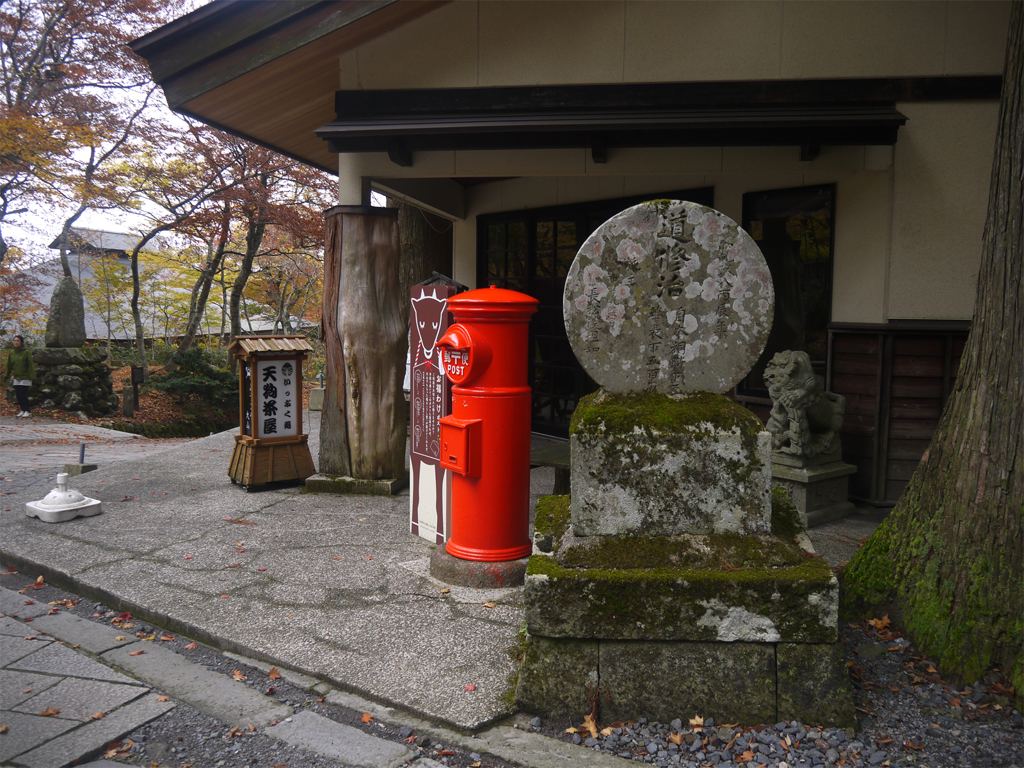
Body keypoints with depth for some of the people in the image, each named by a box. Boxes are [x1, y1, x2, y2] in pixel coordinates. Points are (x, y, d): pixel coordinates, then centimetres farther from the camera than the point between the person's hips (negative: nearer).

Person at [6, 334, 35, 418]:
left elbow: (30, 365, -9)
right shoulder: (12, 353, 8)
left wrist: (31, 376, -14)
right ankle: (23, 410, 15)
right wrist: (7, 375, 13)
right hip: (16, 378, 5)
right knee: (18, 395, 5)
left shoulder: (26, 352, -7)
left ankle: (27, 411, -1)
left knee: (23, 394, -9)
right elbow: (9, 365, 14)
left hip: (25, 378, -5)